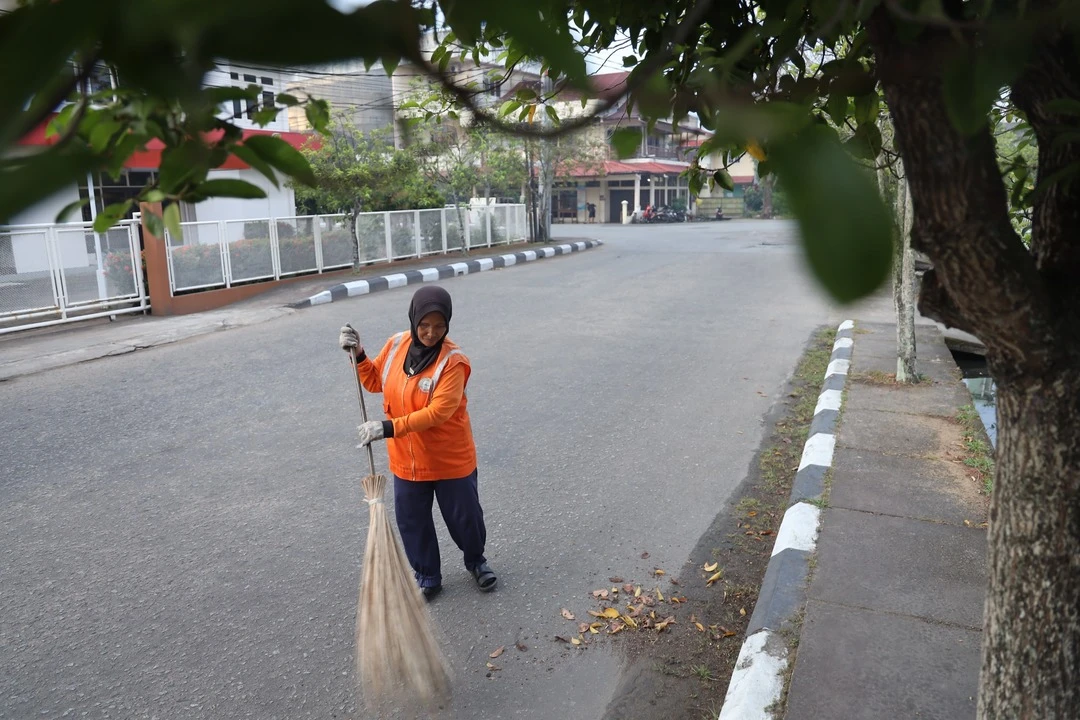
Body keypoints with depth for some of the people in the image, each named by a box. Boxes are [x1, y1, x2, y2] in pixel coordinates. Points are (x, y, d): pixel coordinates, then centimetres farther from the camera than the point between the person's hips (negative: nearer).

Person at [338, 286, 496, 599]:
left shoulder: (453, 361, -23)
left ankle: (476, 561, 43)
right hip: (406, 459, 4)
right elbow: (375, 381, 10)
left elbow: (438, 412, -29)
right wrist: (358, 356, -7)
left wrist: (389, 427, -34)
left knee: (463, 516, 14)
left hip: (450, 459, -4)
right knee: (412, 521, 14)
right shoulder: (396, 345, -5)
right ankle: (427, 576, 36)